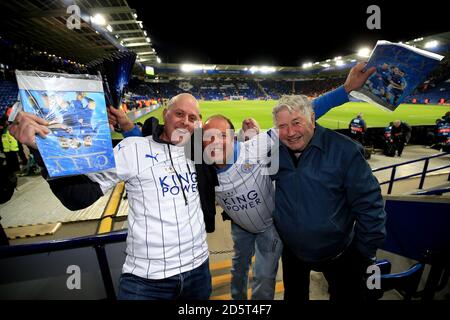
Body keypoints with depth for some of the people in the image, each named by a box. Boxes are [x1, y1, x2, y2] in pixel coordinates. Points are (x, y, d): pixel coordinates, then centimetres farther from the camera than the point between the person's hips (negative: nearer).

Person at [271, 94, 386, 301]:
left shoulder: (343, 150, -22)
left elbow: (368, 204, -16)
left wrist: (365, 253, -11)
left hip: (338, 254, -3)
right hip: (291, 251, 4)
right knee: (293, 295, 27)